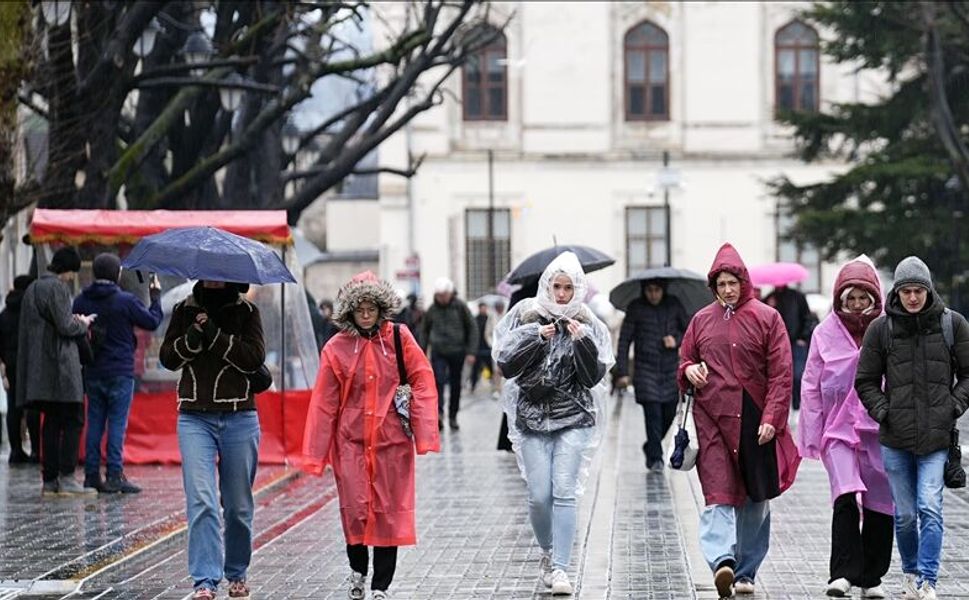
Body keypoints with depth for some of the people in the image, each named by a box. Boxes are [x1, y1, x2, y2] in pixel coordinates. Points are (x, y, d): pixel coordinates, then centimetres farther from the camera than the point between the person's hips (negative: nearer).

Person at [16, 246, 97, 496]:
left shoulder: (32, 289, 17)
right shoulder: (57, 288, -11)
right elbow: (65, 326, -16)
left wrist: (76, 322, 16)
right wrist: (83, 323, 4)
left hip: (39, 369, 9)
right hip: (60, 365, -9)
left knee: (51, 421, 10)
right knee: (74, 420, -4)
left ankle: (49, 480, 8)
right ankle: (66, 478, -9)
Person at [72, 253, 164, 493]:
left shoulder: (81, 301, 5)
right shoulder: (126, 301, -10)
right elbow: (152, 321, -1)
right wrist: (155, 296, 13)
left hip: (92, 373, 5)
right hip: (120, 372, -5)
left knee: (94, 422, 9)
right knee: (117, 423, -3)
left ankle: (92, 474, 9)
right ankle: (114, 476, -5)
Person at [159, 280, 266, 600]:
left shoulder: (246, 311, 4)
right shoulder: (184, 309, 9)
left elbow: (255, 357, -9)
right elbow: (167, 358, 4)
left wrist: (214, 336, -16)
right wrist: (192, 339, -13)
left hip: (239, 419, 0)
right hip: (195, 418, 0)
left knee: (238, 506, 9)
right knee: (201, 501, -13)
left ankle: (236, 573, 27)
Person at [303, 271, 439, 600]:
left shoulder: (399, 338, -1)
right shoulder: (337, 348, 0)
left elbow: (422, 382, -1)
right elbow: (324, 402, 2)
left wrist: (424, 434, -9)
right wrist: (317, 451, 0)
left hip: (392, 439, 0)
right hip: (351, 440, 0)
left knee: (389, 511, 3)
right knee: (354, 509, -4)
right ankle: (358, 571, 22)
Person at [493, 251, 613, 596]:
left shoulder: (588, 326, 4)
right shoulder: (525, 318, 4)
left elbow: (594, 376, -1)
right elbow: (505, 365, -1)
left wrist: (582, 343, -16)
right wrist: (535, 338, -11)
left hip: (574, 417, -1)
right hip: (532, 416, 1)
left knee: (564, 492, -10)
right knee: (538, 496, -1)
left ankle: (559, 568, -8)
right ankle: (548, 552, 25)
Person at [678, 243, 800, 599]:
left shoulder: (767, 318, 2)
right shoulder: (701, 320, 11)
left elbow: (781, 373, -2)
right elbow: (684, 360, 22)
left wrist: (772, 418, -11)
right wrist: (689, 370, -3)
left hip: (755, 422, -1)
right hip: (713, 419, 1)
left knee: (756, 500, 7)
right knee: (718, 494, -15)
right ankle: (723, 562, -28)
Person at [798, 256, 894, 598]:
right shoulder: (826, 332, 2)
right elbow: (811, 387, 7)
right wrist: (810, 437, 4)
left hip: (879, 432, 1)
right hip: (838, 429, -1)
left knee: (879, 506, 6)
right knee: (845, 498, -18)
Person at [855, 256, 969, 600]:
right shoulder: (881, 329, 3)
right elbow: (865, 381, 10)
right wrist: (882, 411, -3)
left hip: (937, 436, -1)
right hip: (895, 437, 1)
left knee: (930, 508, -13)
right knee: (905, 513, 7)